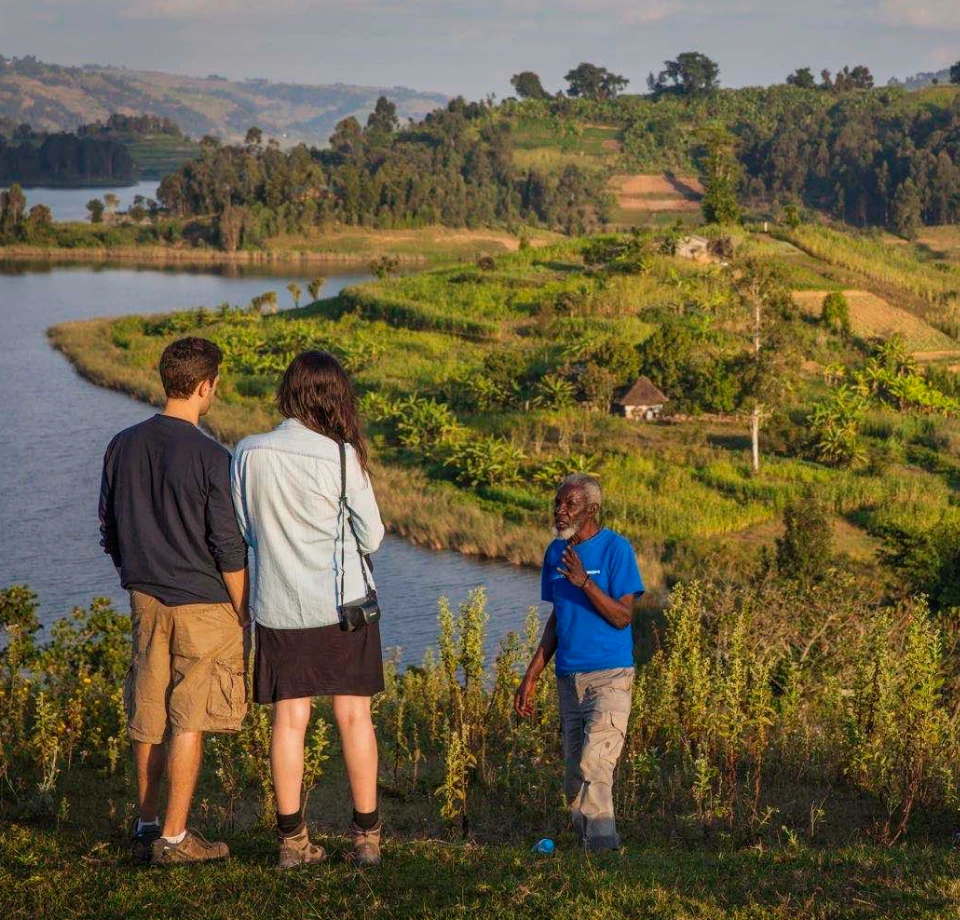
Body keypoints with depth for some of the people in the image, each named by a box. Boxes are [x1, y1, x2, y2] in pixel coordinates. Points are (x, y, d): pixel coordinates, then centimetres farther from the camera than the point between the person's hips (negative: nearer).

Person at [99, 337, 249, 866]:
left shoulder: (122, 448, 2)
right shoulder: (211, 459, -16)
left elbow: (109, 533, 10)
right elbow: (229, 549, -14)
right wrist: (243, 615, -3)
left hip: (146, 601, 6)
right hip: (203, 605, -6)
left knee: (149, 717, 14)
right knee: (189, 721, 1)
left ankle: (146, 827, 23)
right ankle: (174, 838, 5)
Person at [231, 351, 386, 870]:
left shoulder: (249, 454, -3)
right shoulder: (341, 456, -11)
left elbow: (243, 530, 7)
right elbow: (371, 536, -6)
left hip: (278, 607, 2)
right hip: (341, 603, -2)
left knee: (289, 718, 6)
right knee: (353, 715, 7)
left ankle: (291, 838, 8)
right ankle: (366, 835, 12)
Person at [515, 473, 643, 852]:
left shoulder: (616, 549, -7)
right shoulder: (555, 552, 12)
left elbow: (623, 617, -12)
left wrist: (584, 582, -24)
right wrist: (531, 677, 16)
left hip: (609, 675, -6)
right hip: (568, 677, 6)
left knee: (594, 763, -19)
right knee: (573, 775, 6)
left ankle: (601, 843, -13)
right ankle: (592, 847, 15)